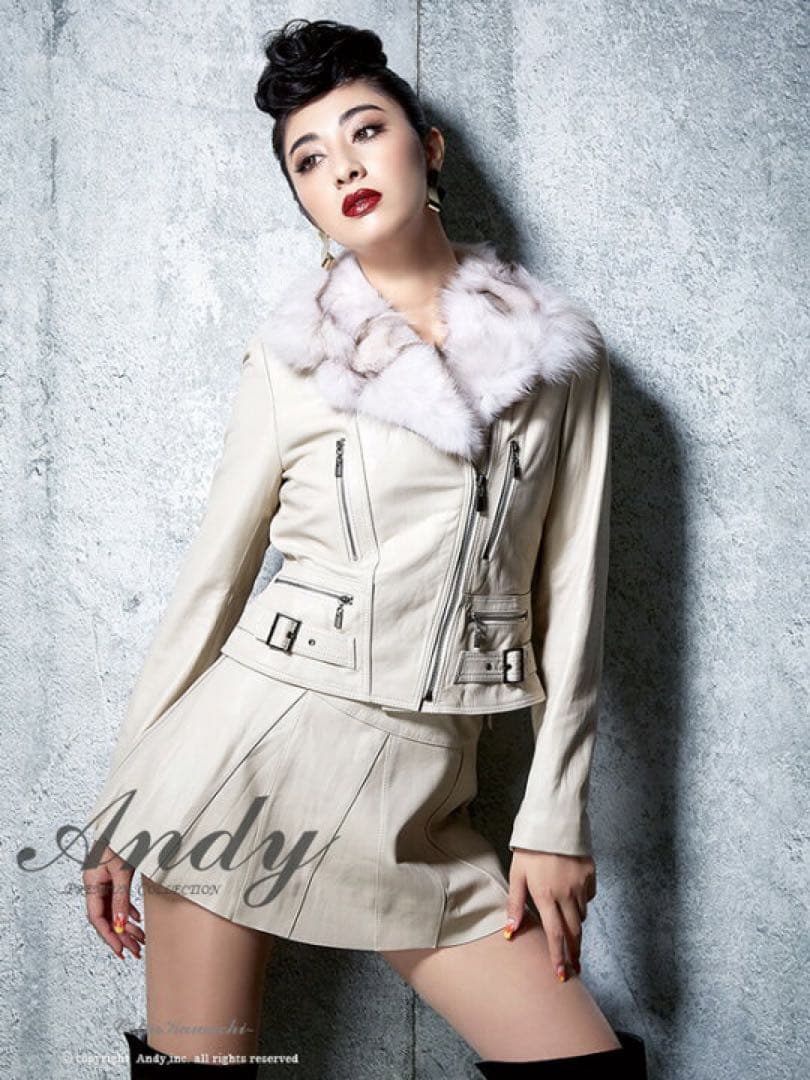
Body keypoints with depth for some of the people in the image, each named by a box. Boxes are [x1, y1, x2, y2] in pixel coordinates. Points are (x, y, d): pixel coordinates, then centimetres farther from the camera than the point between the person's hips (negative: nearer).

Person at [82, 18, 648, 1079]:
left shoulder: (560, 351, 5)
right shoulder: (290, 354, 3)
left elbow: (570, 587, 4)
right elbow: (215, 569, 4)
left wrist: (553, 816, 1)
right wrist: (120, 810, 3)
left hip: (419, 792, 2)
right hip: (252, 743, -1)